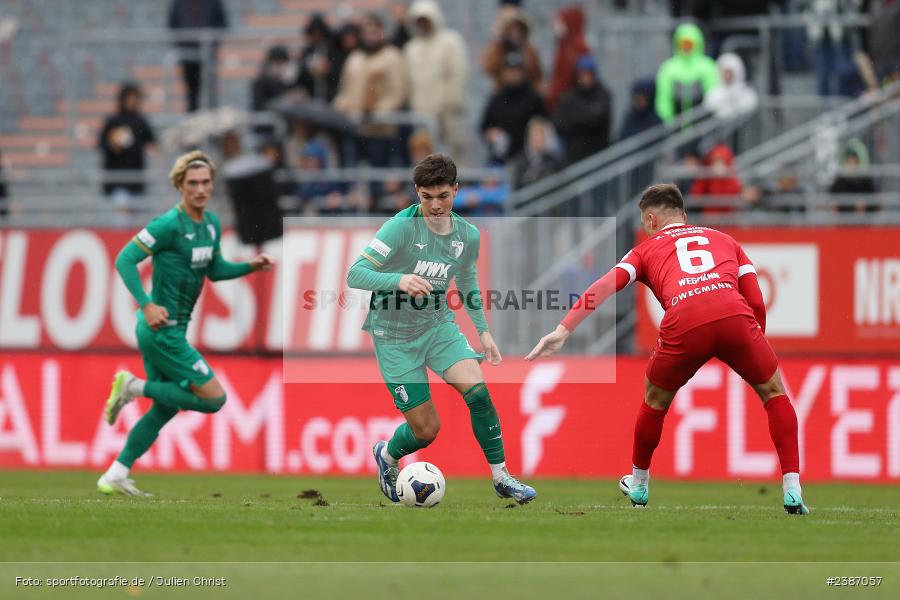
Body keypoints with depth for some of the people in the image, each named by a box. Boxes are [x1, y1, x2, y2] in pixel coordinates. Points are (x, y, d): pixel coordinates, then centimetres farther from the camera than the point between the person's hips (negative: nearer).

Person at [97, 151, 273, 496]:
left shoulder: (212, 224, 9)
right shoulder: (170, 224, -18)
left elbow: (215, 271, 22)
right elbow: (125, 260, -19)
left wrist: (251, 266, 5)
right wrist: (147, 305, -28)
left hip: (172, 329, 10)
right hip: (161, 329, -10)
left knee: (165, 409, 16)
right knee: (214, 398, -9)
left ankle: (115, 477, 20)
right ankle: (135, 387, -2)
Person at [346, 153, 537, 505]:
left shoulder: (468, 236, -2)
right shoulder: (402, 227, -21)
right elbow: (355, 275, -27)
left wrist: (483, 330, 14)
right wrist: (399, 280, -43)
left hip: (439, 327, 4)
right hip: (395, 337, -4)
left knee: (477, 389, -22)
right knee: (426, 429, -4)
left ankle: (502, 478, -10)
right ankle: (386, 455, 32)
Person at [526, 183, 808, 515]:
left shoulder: (647, 248, 27)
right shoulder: (726, 241, 33)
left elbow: (603, 288, 10)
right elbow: (757, 303, 23)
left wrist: (562, 331, 4)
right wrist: (755, 347, 37)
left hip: (684, 325, -1)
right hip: (735, 316, 1)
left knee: (655, 401, 28)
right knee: (774, 393, 22)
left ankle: (638, 487, 44)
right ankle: (792, 493, 13)